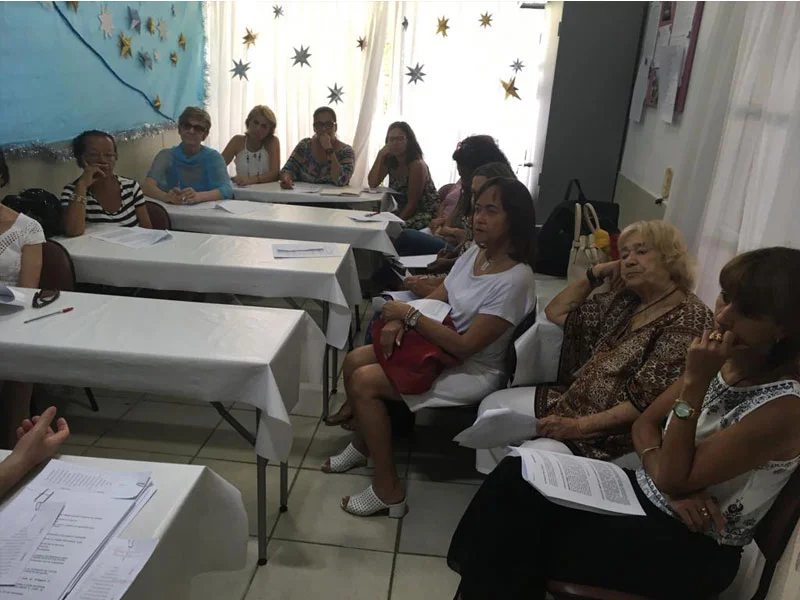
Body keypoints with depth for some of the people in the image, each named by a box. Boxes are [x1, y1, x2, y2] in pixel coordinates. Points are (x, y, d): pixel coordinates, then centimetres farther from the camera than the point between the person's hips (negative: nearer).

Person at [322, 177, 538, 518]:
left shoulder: (515, 280, -25)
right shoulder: (476, 253, 1)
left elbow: (465, 346, -27)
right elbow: (436, 299, 8)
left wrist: (409, 315, -23)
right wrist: (397, 321, -12)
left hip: (473, 371, -8)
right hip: (439, 346, 9)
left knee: (364, 382, -17)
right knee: (354, 361, 1)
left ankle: (388, 490, -5)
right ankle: (363, 443, 24)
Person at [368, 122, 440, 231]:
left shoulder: (417, 165, -19)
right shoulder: (389, 161, 3)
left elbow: (412, 203, -19)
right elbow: (372, 184, -7)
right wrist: (380, 155, -12)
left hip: (425, 213, -7)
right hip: (403, 209, 7)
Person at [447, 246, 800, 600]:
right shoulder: (722, 363, 0)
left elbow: (672, 479, -22)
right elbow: (645, 423, 6)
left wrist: (694, 383, -27)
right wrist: (673, 485, -13)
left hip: (692, 546, -7)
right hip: (643, 495, 7)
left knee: (518, 539, -18)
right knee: (515, 479, -11)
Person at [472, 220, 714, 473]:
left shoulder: (689, 318, -16)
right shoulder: (626, 301, 9)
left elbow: (646, 402, -22)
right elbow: (556, 312, 16)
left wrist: (578, 427, -23)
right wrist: (596, 274, 6)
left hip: (616, 430, -9)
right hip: (575, 399, 9)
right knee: (494, 405, 3)